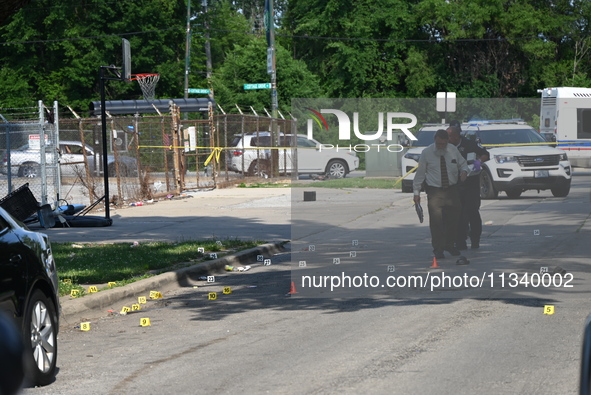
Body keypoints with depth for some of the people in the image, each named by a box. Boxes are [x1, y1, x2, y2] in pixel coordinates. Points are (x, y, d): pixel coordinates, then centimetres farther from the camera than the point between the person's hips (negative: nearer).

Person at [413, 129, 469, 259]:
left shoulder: (453, 150, 3)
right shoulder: (426, 153, -5)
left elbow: (463, 164, 16)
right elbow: (420, 173, -1)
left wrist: (464, 170, -9)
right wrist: (416, 192, -3)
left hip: (452, 189, 3)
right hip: (434, 191, -3)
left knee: (453, 218, 5)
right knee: (436, 220, -10)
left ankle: (449, 244, 25)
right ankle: (438, 249, -1)